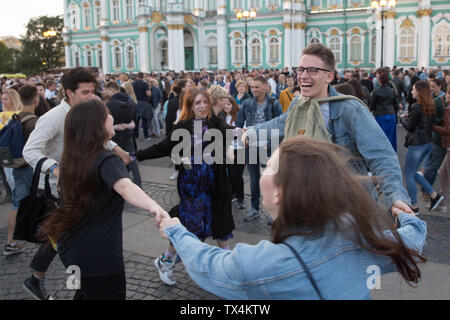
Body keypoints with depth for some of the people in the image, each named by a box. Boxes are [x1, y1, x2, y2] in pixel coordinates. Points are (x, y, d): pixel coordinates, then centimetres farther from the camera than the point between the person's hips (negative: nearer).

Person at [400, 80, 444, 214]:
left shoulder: (416, 107, -19)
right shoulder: (431, 106, 6)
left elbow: (410, 127, -13)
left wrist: (402, 118, 4)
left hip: (416, 144, -8)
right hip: (427, 143, 9)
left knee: (409, 175, 5)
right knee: (413, 173, 21)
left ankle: (414, 206, 12)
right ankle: (434, 195, 16)